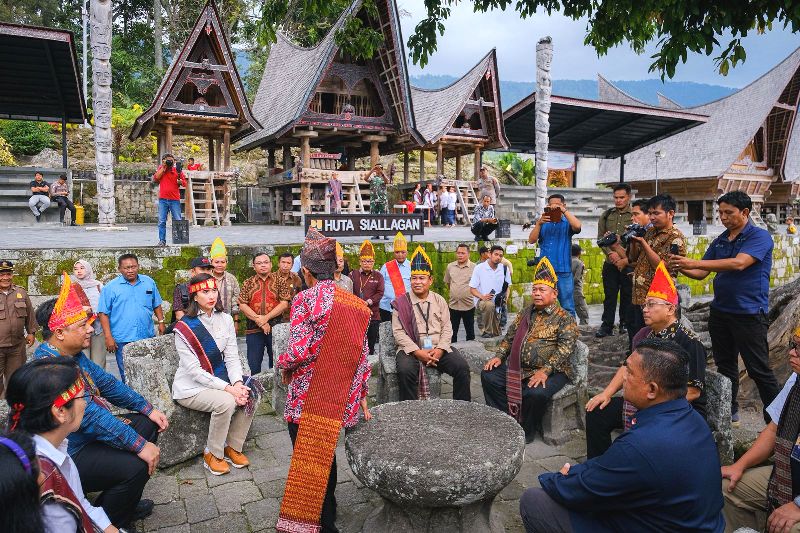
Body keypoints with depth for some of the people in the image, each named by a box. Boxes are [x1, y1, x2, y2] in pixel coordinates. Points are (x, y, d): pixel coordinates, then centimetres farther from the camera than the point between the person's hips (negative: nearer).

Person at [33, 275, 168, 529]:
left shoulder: (74, 355, 4)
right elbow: (90, 415, -31)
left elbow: (107, 383, 12)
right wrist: (139, 445, -28)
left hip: (90, 435, 11)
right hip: (71, 455, -10)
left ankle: (126, 502, 22)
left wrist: (148, 409, 6)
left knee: (147, 424, 11)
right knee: (135, 466, -26)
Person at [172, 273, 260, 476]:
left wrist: (237, 383, -19)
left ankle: (233, 447, 3)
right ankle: (212, 455, -7)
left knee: (249, 395, -18)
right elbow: (194, 370, -19)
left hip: (218, 380, 6)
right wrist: (228, 387, -26)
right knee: (226, 401, -30)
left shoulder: (225, 319, 1)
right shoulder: (185, 327, -15)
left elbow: (232, 357, 0)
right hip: (191, 387, -6)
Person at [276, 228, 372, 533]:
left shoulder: (305, 300, -14)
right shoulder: (354, 303, 2)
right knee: (326, 453, 23)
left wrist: (284, 366, 1)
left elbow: (299, 350, -21)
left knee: (306, 459, 10)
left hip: (308, 396, -5)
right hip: (340, 397, 6)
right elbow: (362, 354, 5)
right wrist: (362, 395, 14)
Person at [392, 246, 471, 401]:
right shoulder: (401, 303, 2)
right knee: (405, 371, -33)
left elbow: (447, 328, 8)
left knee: (462, 367, -19)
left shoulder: (439, 300, 12)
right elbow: (398, 332, -5)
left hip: (438, 348, 3)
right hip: (411, 349, -3)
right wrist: (417, 352, -16)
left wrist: (440, 349, -10)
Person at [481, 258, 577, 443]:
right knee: (488, 375, -8)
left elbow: (565, 348, -16)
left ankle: (525, 431, -4)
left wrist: (545, 370, -28)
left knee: (536, 393, -34)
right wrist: (499, 356, 2)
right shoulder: (526, 313, 16)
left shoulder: (565, 318, -4)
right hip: (518, 367, 7)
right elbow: (510, 336, 20)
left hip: (551, 371, -6)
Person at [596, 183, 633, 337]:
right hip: (610, 263, 2)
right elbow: (601, 237, 8)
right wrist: (610, 253, -8)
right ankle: (607, 326, 11)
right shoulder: (607, 215, 10)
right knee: (609, 295, 5)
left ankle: (625, 325, 20)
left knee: (627, 295, 6)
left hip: (628, 263, -2)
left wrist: (625, 259, -12)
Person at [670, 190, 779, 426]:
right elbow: (702, 273, 10)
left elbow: (739, 264, -27)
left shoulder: (760, 237, -10)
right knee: (725, 365, 16)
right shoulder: (720, 241, 10)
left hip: (749, 314, -7)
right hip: (720, 311, 7)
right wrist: (682, 268, -13)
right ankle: (729, 411, 29)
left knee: (759, 370, 1)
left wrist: (694, 263, -32)